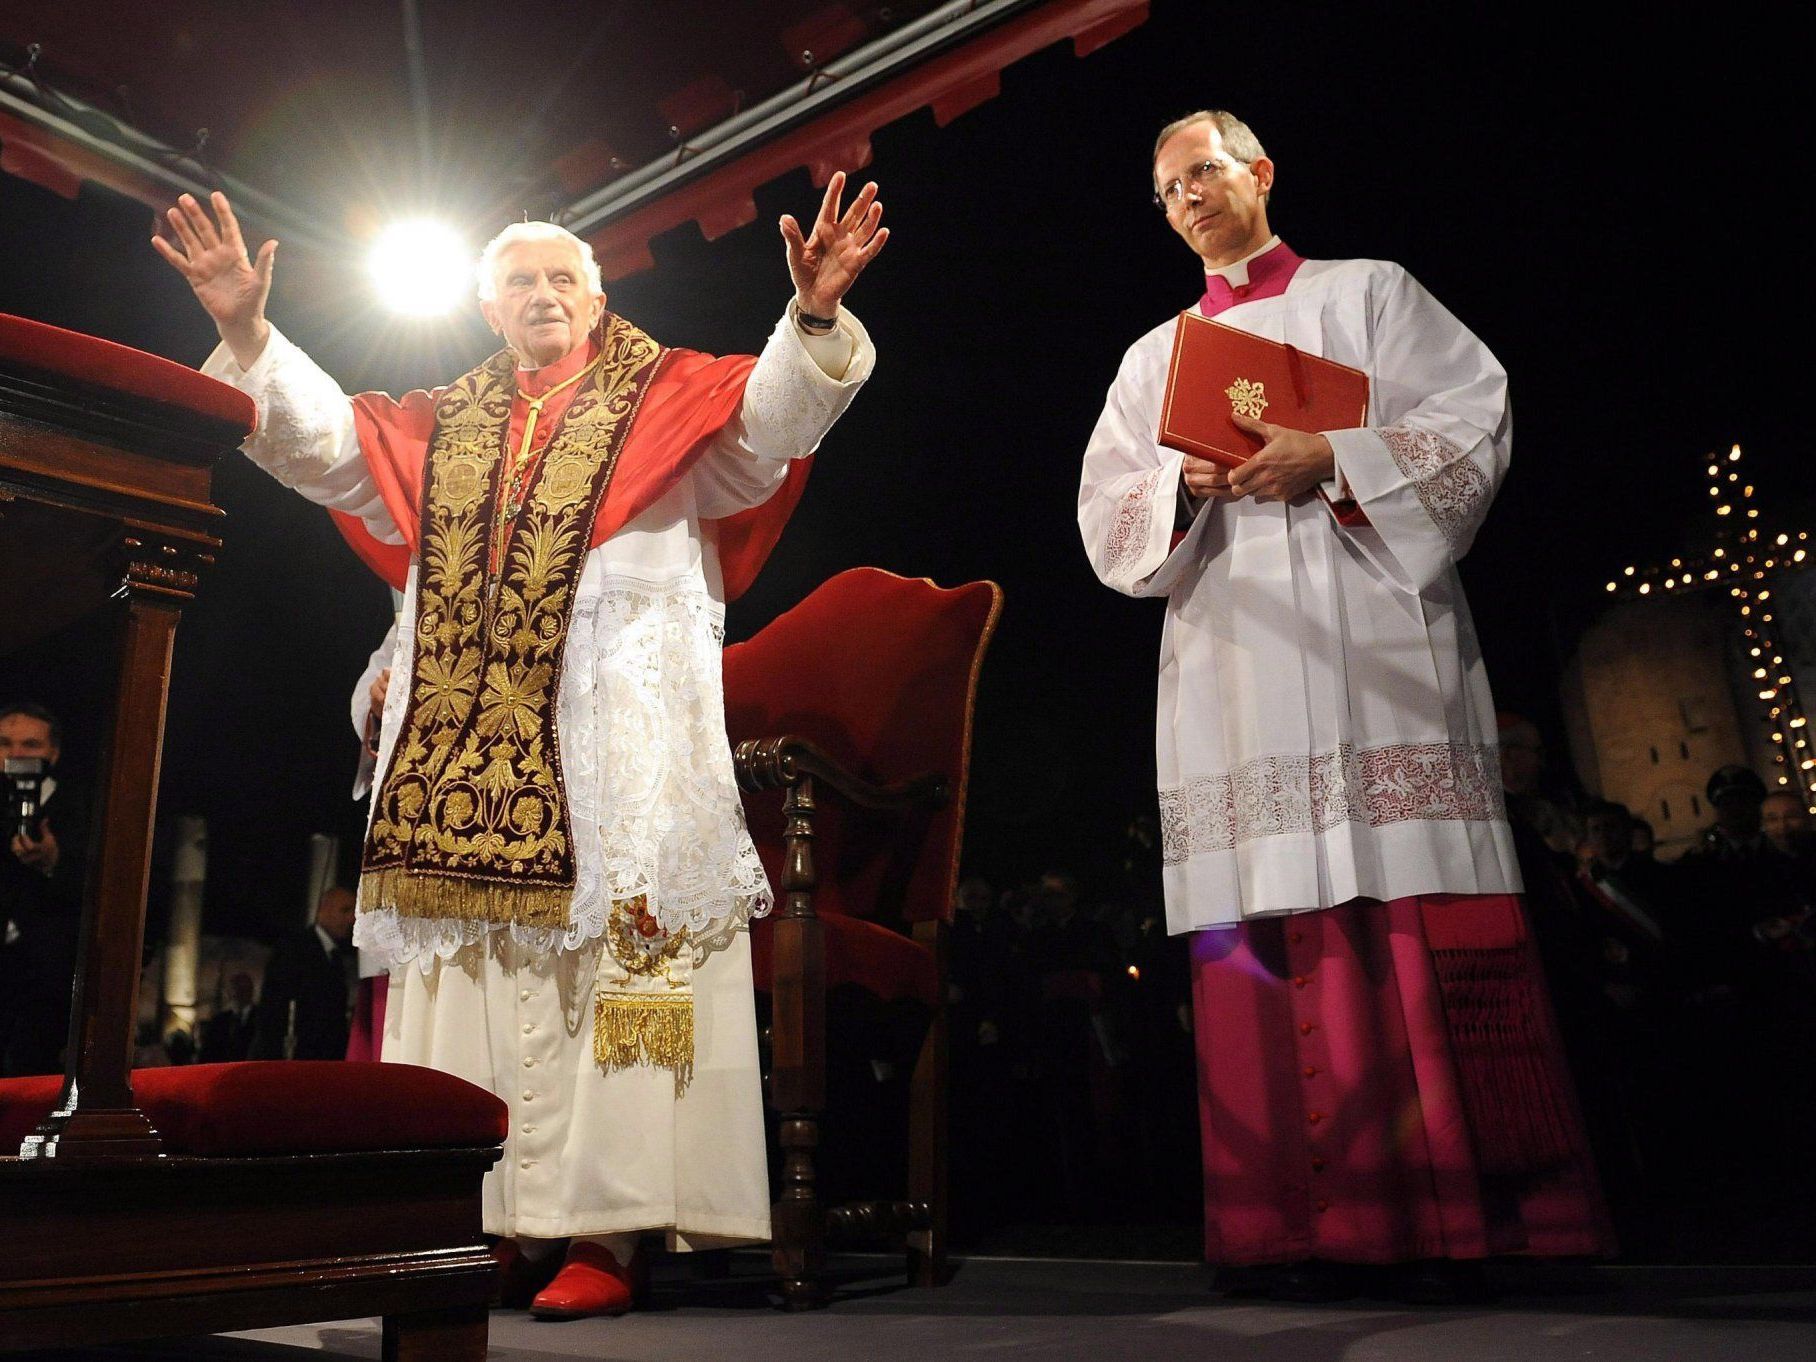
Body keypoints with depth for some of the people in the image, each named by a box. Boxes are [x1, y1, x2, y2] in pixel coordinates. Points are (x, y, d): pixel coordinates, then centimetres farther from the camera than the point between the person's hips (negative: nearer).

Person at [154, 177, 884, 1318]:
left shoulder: (665, 399, 10)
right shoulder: (444, 429, 23)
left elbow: (775, 415, -4)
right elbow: (321, 440, 20)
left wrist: (814, 316, -22)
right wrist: (248, 334, 7)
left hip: (622, 725, -4)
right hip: (471, 735, 5)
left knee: (614, 951, -10)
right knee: (479, 973, 1)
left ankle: (606, 1232, -8)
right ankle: (500, 1225, 7)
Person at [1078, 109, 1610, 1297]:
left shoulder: (1371, 294, 16)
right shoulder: (1155, 356, 23)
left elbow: (1474, 421, 3)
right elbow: (1107, 517, 13)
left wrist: (1334, 458, -12)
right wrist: (1186, 483, -7)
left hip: (1378, 637, -2)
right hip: (1238, 659, 3)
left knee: (1424, 921, -10)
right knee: (1273, 921, -6)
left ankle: (1457, 1214, -4)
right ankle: (1315, 1222, -3)